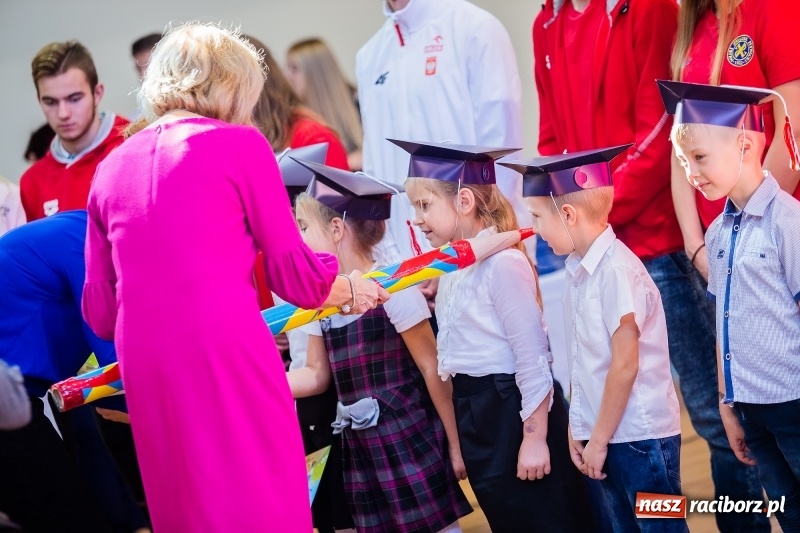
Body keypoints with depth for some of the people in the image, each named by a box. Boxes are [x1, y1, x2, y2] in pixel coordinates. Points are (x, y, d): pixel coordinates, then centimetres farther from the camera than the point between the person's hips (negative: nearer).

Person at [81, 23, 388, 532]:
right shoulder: (240, 145, 2)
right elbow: (295, 273, 4)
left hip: (146, 369, 5)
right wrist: (351, 291, 24)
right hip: (229, 358, -5)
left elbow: (100, 311, 18)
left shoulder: (112, 167, 15)